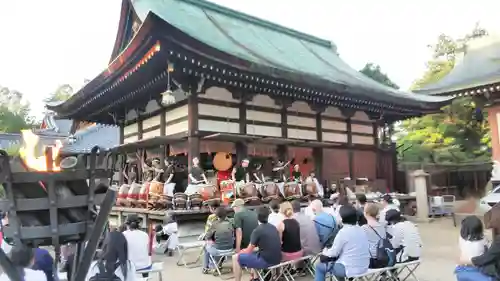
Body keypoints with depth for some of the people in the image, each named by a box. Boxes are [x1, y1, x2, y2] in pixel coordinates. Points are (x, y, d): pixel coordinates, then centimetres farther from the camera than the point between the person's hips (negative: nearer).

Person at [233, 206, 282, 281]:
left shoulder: (257, 230, -14)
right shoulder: (273, 227, 7)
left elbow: (249, 251, -7)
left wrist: (242, 251, 16)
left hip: (266, 261, -7)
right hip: (277, 260, 8)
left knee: (236, 258, 4)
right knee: (253, 253, 33)